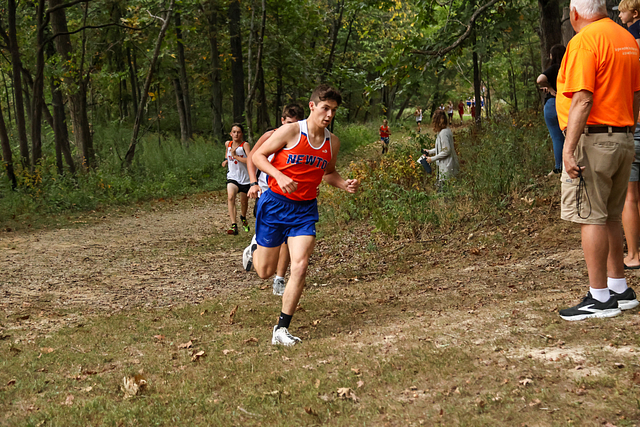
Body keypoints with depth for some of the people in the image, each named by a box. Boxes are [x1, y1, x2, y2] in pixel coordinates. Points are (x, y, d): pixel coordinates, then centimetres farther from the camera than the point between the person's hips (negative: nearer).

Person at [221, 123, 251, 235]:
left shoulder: (245, 145, -12)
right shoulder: (227, 144, 2)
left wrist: (235, 156, -25)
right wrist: (226, 161, 7)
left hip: (245, 178, -2)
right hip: (232, 177, 2)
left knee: (244, 201, 14)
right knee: (230, 197, -24)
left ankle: (243, 218, 49)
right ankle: (233, 226, -27)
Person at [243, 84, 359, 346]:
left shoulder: (332, 142, 4)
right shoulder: (291, 131, -11)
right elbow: (258, 156, -7)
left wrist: (345, 185, 0)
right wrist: (280, 176, -23)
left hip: (305, 209, 3)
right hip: (275, 204, -3)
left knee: (300, 267, -14)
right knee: (265, 271, 7)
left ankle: (281, 329, -3)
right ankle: (255, 247, 45)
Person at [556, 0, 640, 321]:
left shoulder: (584, 41, -13)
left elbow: (583, 100, -20)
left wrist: (568, 149, -21)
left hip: (592, 140, -9)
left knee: (590, 218, -4)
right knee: (610, 218, 16)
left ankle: (600, 298, -1)